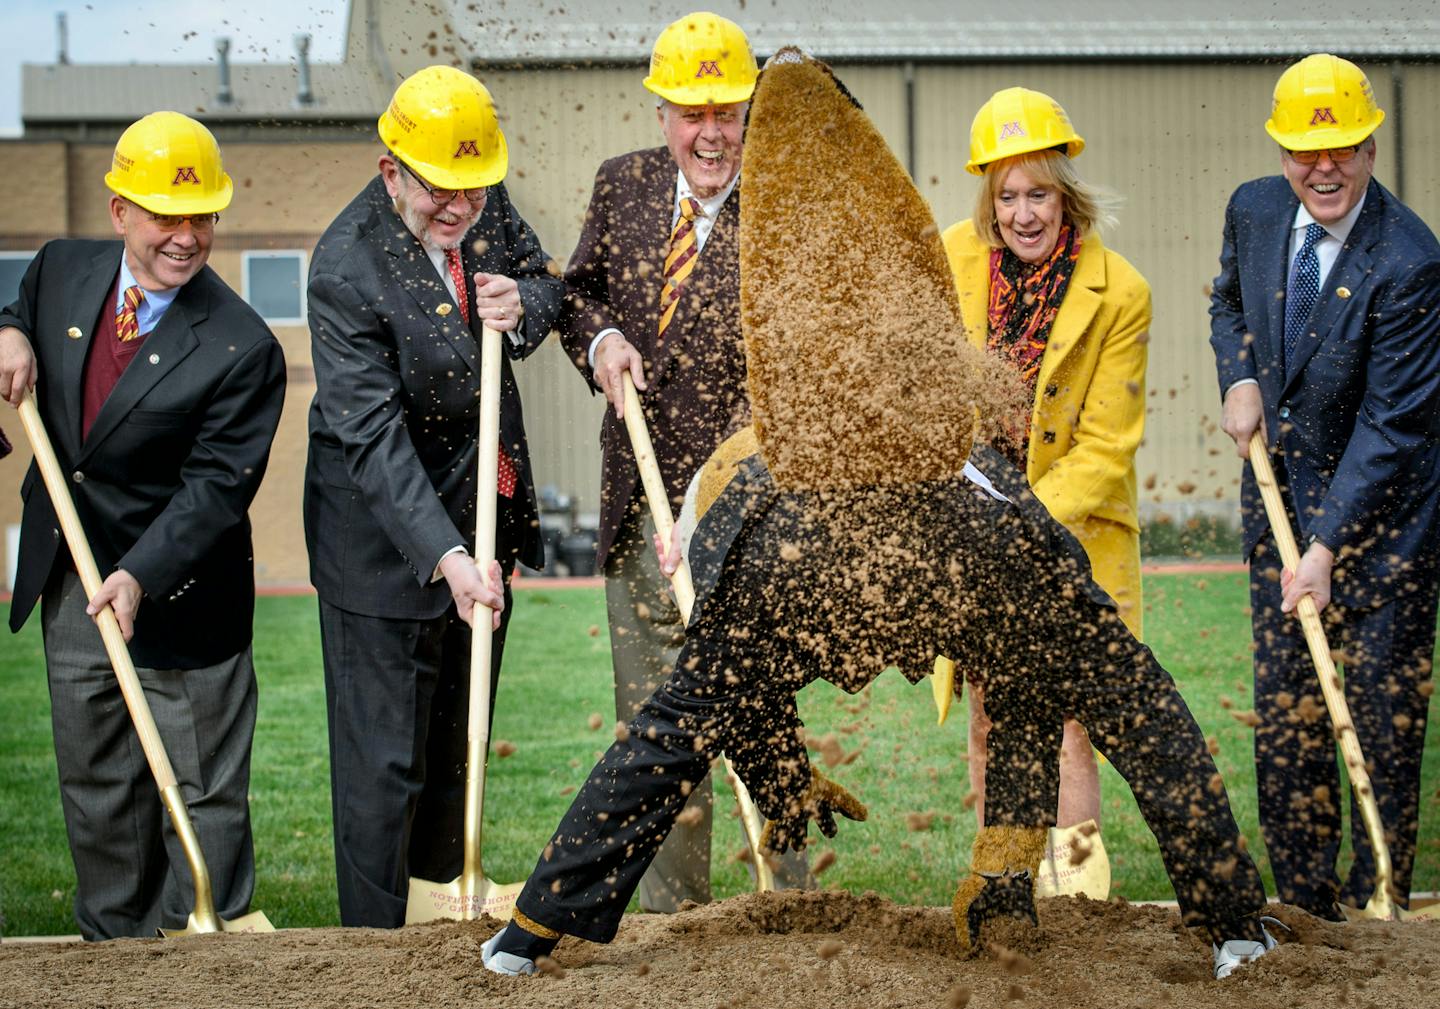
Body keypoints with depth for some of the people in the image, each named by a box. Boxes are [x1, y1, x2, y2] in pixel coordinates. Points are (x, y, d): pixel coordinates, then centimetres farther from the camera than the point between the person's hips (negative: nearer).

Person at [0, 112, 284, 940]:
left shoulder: (242, 348, -17)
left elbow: (216, 487, -19)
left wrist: (139, 577, -29)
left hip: (176, 595, -5)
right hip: (69, 586, 5)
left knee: (203, 793, 3)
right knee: (94, 787, 17)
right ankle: (114, 947, 32)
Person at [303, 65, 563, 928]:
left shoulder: (486, 203, -6)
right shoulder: (347, 268, -26)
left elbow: (548, 280, 13)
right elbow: (372, 436, -29)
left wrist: (527, 303, -13)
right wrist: (444, 556, -37)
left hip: (483, 511, 7)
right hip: (384, 539, -7)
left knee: (461, 733, 22)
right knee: (383, 758, 0)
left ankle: (444, 896, 39)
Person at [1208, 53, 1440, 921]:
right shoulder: (1254, 211, -2)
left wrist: (1327, 548, -22)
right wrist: (1241, 379, 1)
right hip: (1281, 492, 6)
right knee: (1283, 719, 8)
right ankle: (1306, 911, 19)